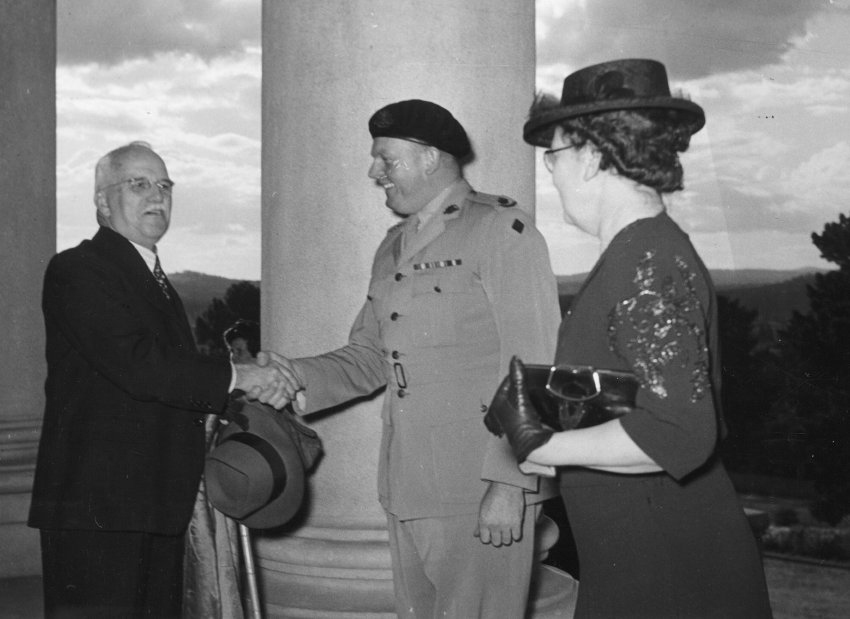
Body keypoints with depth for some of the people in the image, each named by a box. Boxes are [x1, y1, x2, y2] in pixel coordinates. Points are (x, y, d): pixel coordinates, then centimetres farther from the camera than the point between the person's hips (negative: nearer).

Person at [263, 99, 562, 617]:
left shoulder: (502, 231, -7)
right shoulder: (393, 248, 18)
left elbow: (533, 368, -13)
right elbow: (368, 356, 19)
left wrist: (508, 484, -18)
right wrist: (299, 377, 0)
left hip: (482, 496, -7)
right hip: (406, 492, 7)